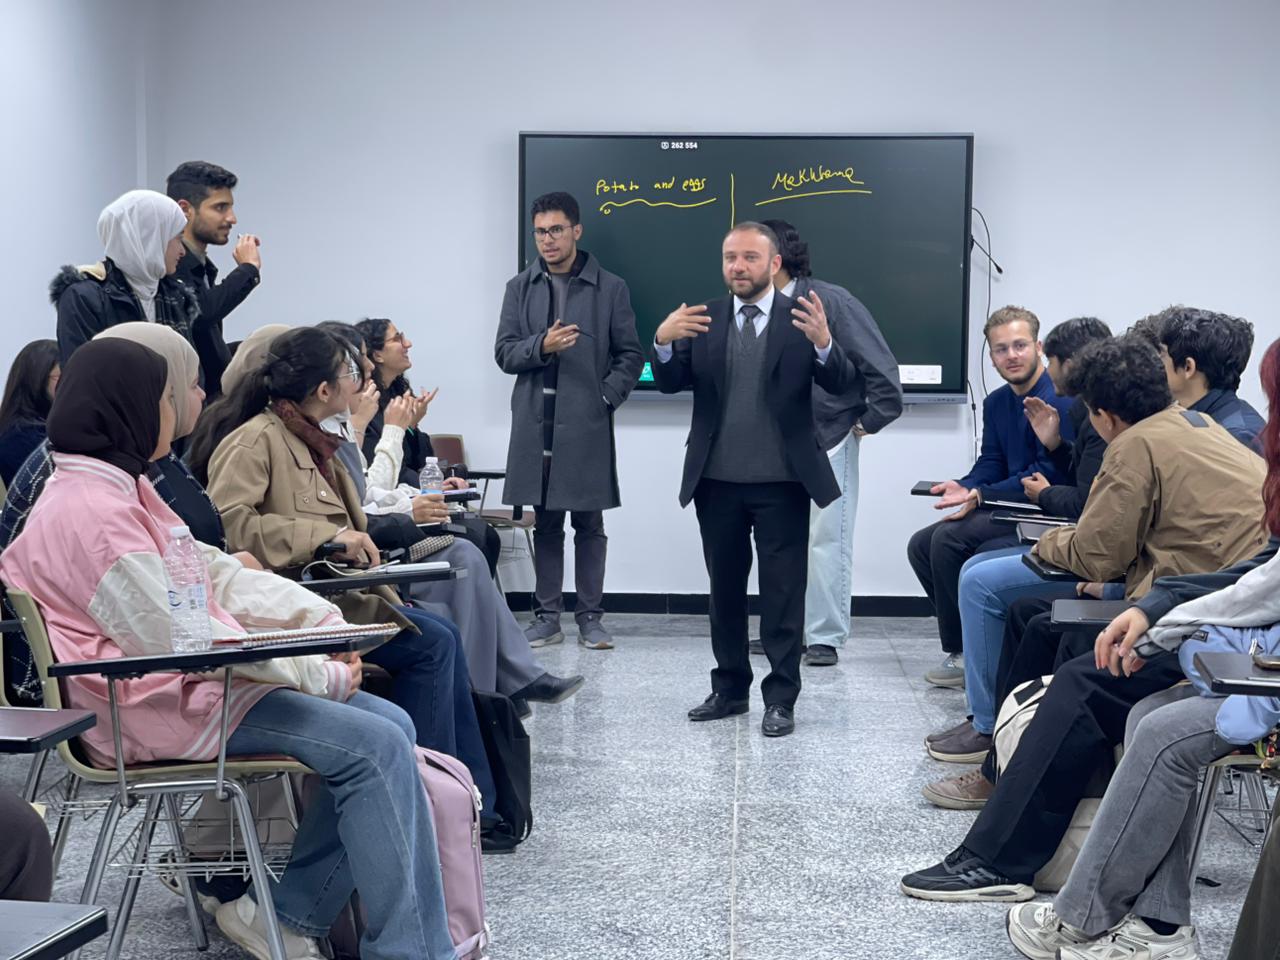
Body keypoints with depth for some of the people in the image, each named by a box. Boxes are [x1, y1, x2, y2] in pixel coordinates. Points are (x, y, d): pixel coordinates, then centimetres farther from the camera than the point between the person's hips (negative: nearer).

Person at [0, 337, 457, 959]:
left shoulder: (116, 489, 16)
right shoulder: (91, 512, -17)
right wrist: (324, 675, -15)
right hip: (161, 705, -10)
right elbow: (179, 637, -21)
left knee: (388, 730, 0)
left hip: (189, 678, 10)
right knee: (375, 746, -18)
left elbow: (213, 574, 14)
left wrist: (324, 620, 0)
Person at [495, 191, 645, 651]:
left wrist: (607, 397, -9)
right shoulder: (519, 288, 10)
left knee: (589, 523, 3)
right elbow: (504, 352, 5)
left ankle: (590, 617, 11)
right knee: (545, 524, 7)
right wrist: (542, 346, -14)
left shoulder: (610, 288, 3)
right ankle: (547, 615, 15)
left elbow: (630, 355, 4)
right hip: (535, 423, 2)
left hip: (587, 424, -2)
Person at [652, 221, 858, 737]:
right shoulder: (703, 318, 4)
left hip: (782, 482, -3)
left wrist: (824, 342, -32)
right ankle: (729, 689, 25)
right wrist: (664, 342, -23)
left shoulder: (804, 317, -3)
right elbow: (670, 383, -2)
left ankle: (781, 698, 10)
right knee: (724, 589, 13)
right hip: (718, 481, 3)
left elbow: (842, 383, -12)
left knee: (783, 592, 3)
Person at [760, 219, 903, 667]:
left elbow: (880, 364, -14)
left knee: (826, 539, -1)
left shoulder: (831, 302, -14)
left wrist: (872, 420, -10)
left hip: (829, 442, -6)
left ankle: (825, 637, 6)